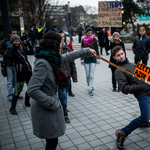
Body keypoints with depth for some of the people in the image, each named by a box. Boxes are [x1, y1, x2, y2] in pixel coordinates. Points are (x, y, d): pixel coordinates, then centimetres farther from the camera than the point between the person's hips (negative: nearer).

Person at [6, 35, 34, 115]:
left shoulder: (23, 49, 15)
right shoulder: (12, 50, -2)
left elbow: (32, 52, 19)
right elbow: (9, 55, -24)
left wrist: (28, 44, 15)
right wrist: (9, 47, -13)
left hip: (28, 70, 7)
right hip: (20, 72, -6)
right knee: (19, 89, -6)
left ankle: (27, 102, 36)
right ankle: (12, 107, 9)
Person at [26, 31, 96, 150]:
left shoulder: (53, 59, 2)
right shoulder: (43, 63, -25)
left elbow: (68, 57, 21)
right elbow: (32, 90, -29)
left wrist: (87, 51, 30)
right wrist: (52, 104, -20)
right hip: (45, 110, -8)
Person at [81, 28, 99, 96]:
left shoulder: (94, 39, -1)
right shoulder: (83, 40, 2)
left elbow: (96, 49, 4)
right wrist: (82, 59, 4)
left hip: (93, 58, -1)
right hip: (86, 58, 2)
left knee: (91, 75, -6)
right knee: (87, 74, 8)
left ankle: (90, 89, -2)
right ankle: (89, 85, 33)